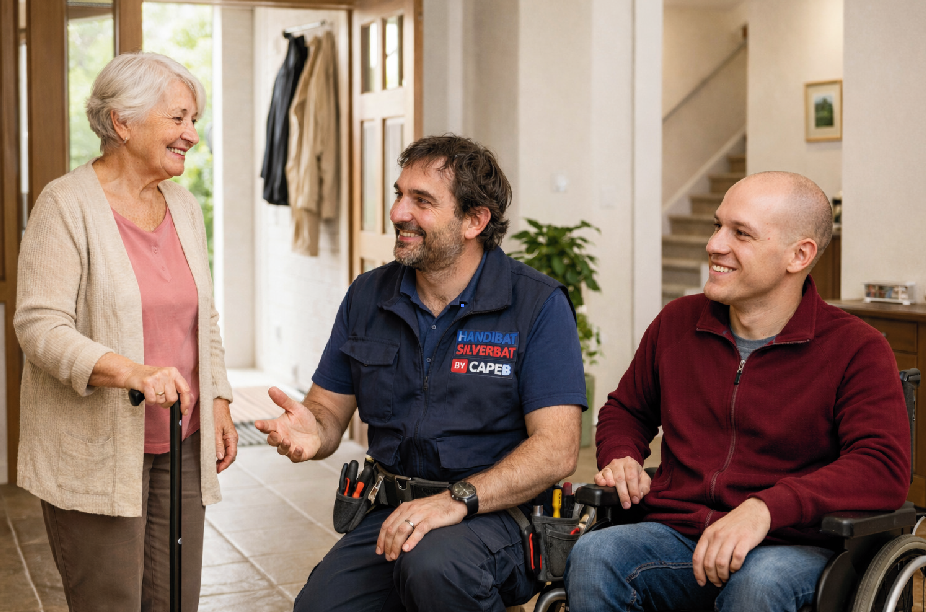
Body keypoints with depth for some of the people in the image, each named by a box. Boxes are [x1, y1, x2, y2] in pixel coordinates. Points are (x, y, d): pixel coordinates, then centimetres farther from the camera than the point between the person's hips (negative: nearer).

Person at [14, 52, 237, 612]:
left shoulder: (184, 206, 12)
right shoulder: (67, 205, -10)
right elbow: (40, 327, -17)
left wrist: (218, 400, 11)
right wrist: (131, 372, -30)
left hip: (180, 445, 6)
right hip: (96, 456, -6)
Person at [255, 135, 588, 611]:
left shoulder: (539, 305, -6)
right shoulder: (367, 296, 10)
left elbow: (557, 448, -14)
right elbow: (330, 405, 13)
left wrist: (458, 500, -27)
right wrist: (312, 432, -13)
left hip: (498, 511, -4)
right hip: (393, 512, 4)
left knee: (432, 565, -35)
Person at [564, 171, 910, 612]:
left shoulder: (855, 349, -1)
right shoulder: (677, 323, 13)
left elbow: (884, 468, -15)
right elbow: (625, 409, 31)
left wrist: (765, 508, -28)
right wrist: (621, 459, 6)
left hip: (793, 548, -3)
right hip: (674, 536, 3)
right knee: (591, 556, -28)